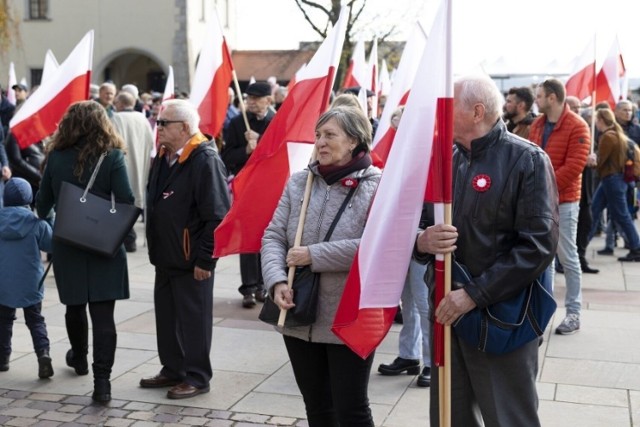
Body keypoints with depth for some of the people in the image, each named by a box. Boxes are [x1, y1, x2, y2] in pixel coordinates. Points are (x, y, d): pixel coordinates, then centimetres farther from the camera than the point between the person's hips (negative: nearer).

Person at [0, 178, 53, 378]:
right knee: (35, 320, 8)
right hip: (30, 283, -1)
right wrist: (50, 220, 9)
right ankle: (43, 353, -10)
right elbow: (51, 246, 0)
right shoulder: (38, 224, -12)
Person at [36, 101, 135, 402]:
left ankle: (79, 359, 41)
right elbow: (126, 201, -14)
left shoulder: (56, 156, -2)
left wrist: (46, 224, 26)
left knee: (75, 305, 21)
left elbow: (43, 202, 7)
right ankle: (102, 380, -7)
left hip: (67, 244, 3)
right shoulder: (112, 155, -9)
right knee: (103, 313, -2)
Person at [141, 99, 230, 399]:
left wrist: (205, 259, -20)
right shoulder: (163, 157, 10)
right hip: (165, 255, 9)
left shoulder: (205, 161, -19)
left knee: (193, 320, 3)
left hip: (191, 259, -9)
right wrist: (155, 247, 17)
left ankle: (196, 378, 16)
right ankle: (172, 369, 31)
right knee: (166, 316, 17)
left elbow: (217, 216, -21)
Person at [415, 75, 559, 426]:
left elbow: (539, 244, -17)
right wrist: (421, 242, -15)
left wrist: (475, 294, -21)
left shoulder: (526, 160, -9)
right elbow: (418, 228, 10)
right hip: (448, 312, 5)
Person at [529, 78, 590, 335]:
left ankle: (573, 313, 9)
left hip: (563, 201, -6)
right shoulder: (537, 125, 10)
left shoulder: (577, 127, -11)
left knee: (567, 258, 0)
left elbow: (574, 167, -18)